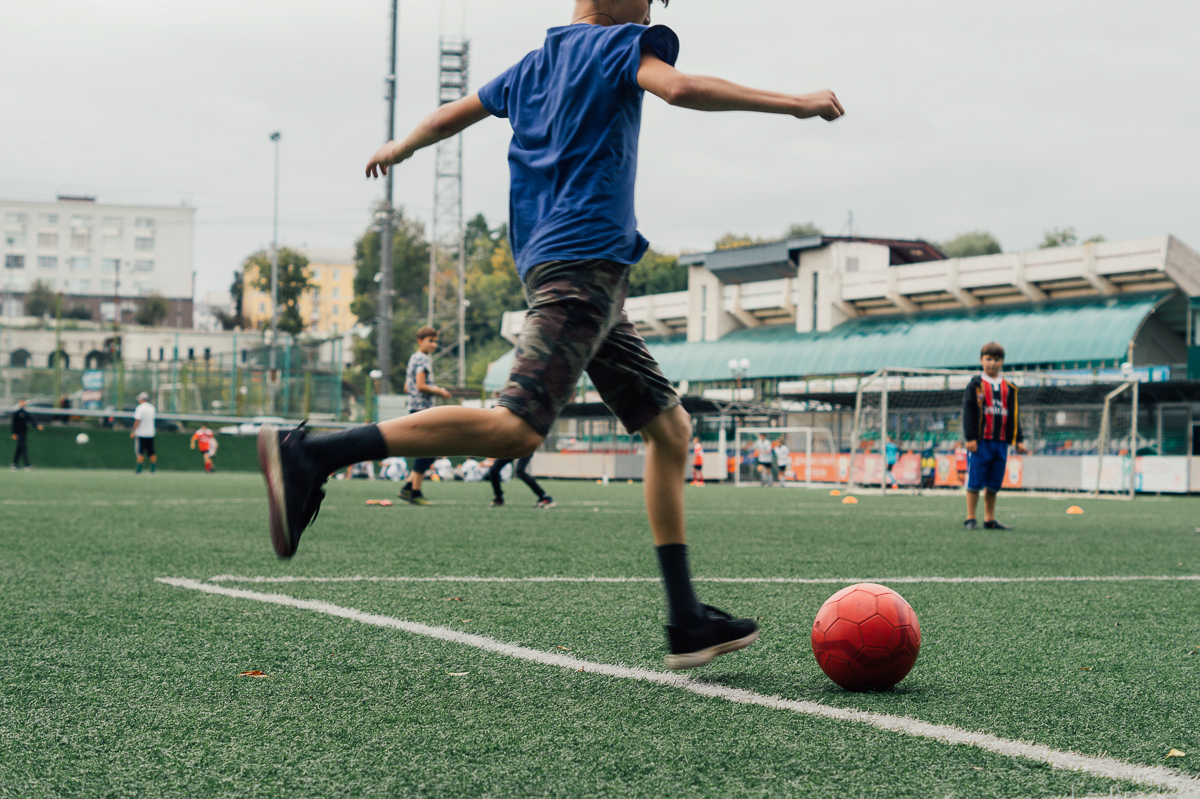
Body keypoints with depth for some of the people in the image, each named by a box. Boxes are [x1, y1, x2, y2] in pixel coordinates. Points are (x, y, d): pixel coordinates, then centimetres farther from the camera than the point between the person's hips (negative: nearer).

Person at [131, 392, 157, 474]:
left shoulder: (140, 408, -12)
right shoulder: (152, 408, 7)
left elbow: (137, 421, -15)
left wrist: (133, 432, -8)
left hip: (140, 434, -6)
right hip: (150, 433, 6)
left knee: (140, 453, -2)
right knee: (151, 453, 8)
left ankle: (139, 469, -4)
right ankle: (153, 469, 9)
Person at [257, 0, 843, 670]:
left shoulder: (533, 67, 24)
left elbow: (450, 117, 34)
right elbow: (680, 88, -18)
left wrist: (399, 150, 54)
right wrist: (796, 104, -12)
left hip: (552, 263, 10)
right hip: (586, 259, -10)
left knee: (670, 427, 10)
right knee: (517, 427, -23)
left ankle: (687, 625, 6)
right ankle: (309, 454, -28)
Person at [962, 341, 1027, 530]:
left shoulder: (1008, 388, 13)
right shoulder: (976, 385, -1)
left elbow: (1013, 415, 17)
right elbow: (969, 412, -5)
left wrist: (1018, 440, 12)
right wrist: (970, 437, -12)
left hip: (1001, 442, 4)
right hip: (980, 442, -4)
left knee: (994, 484, 8)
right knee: (975, 482, -3)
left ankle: (990, 519, 14)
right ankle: (970, 519, 3)